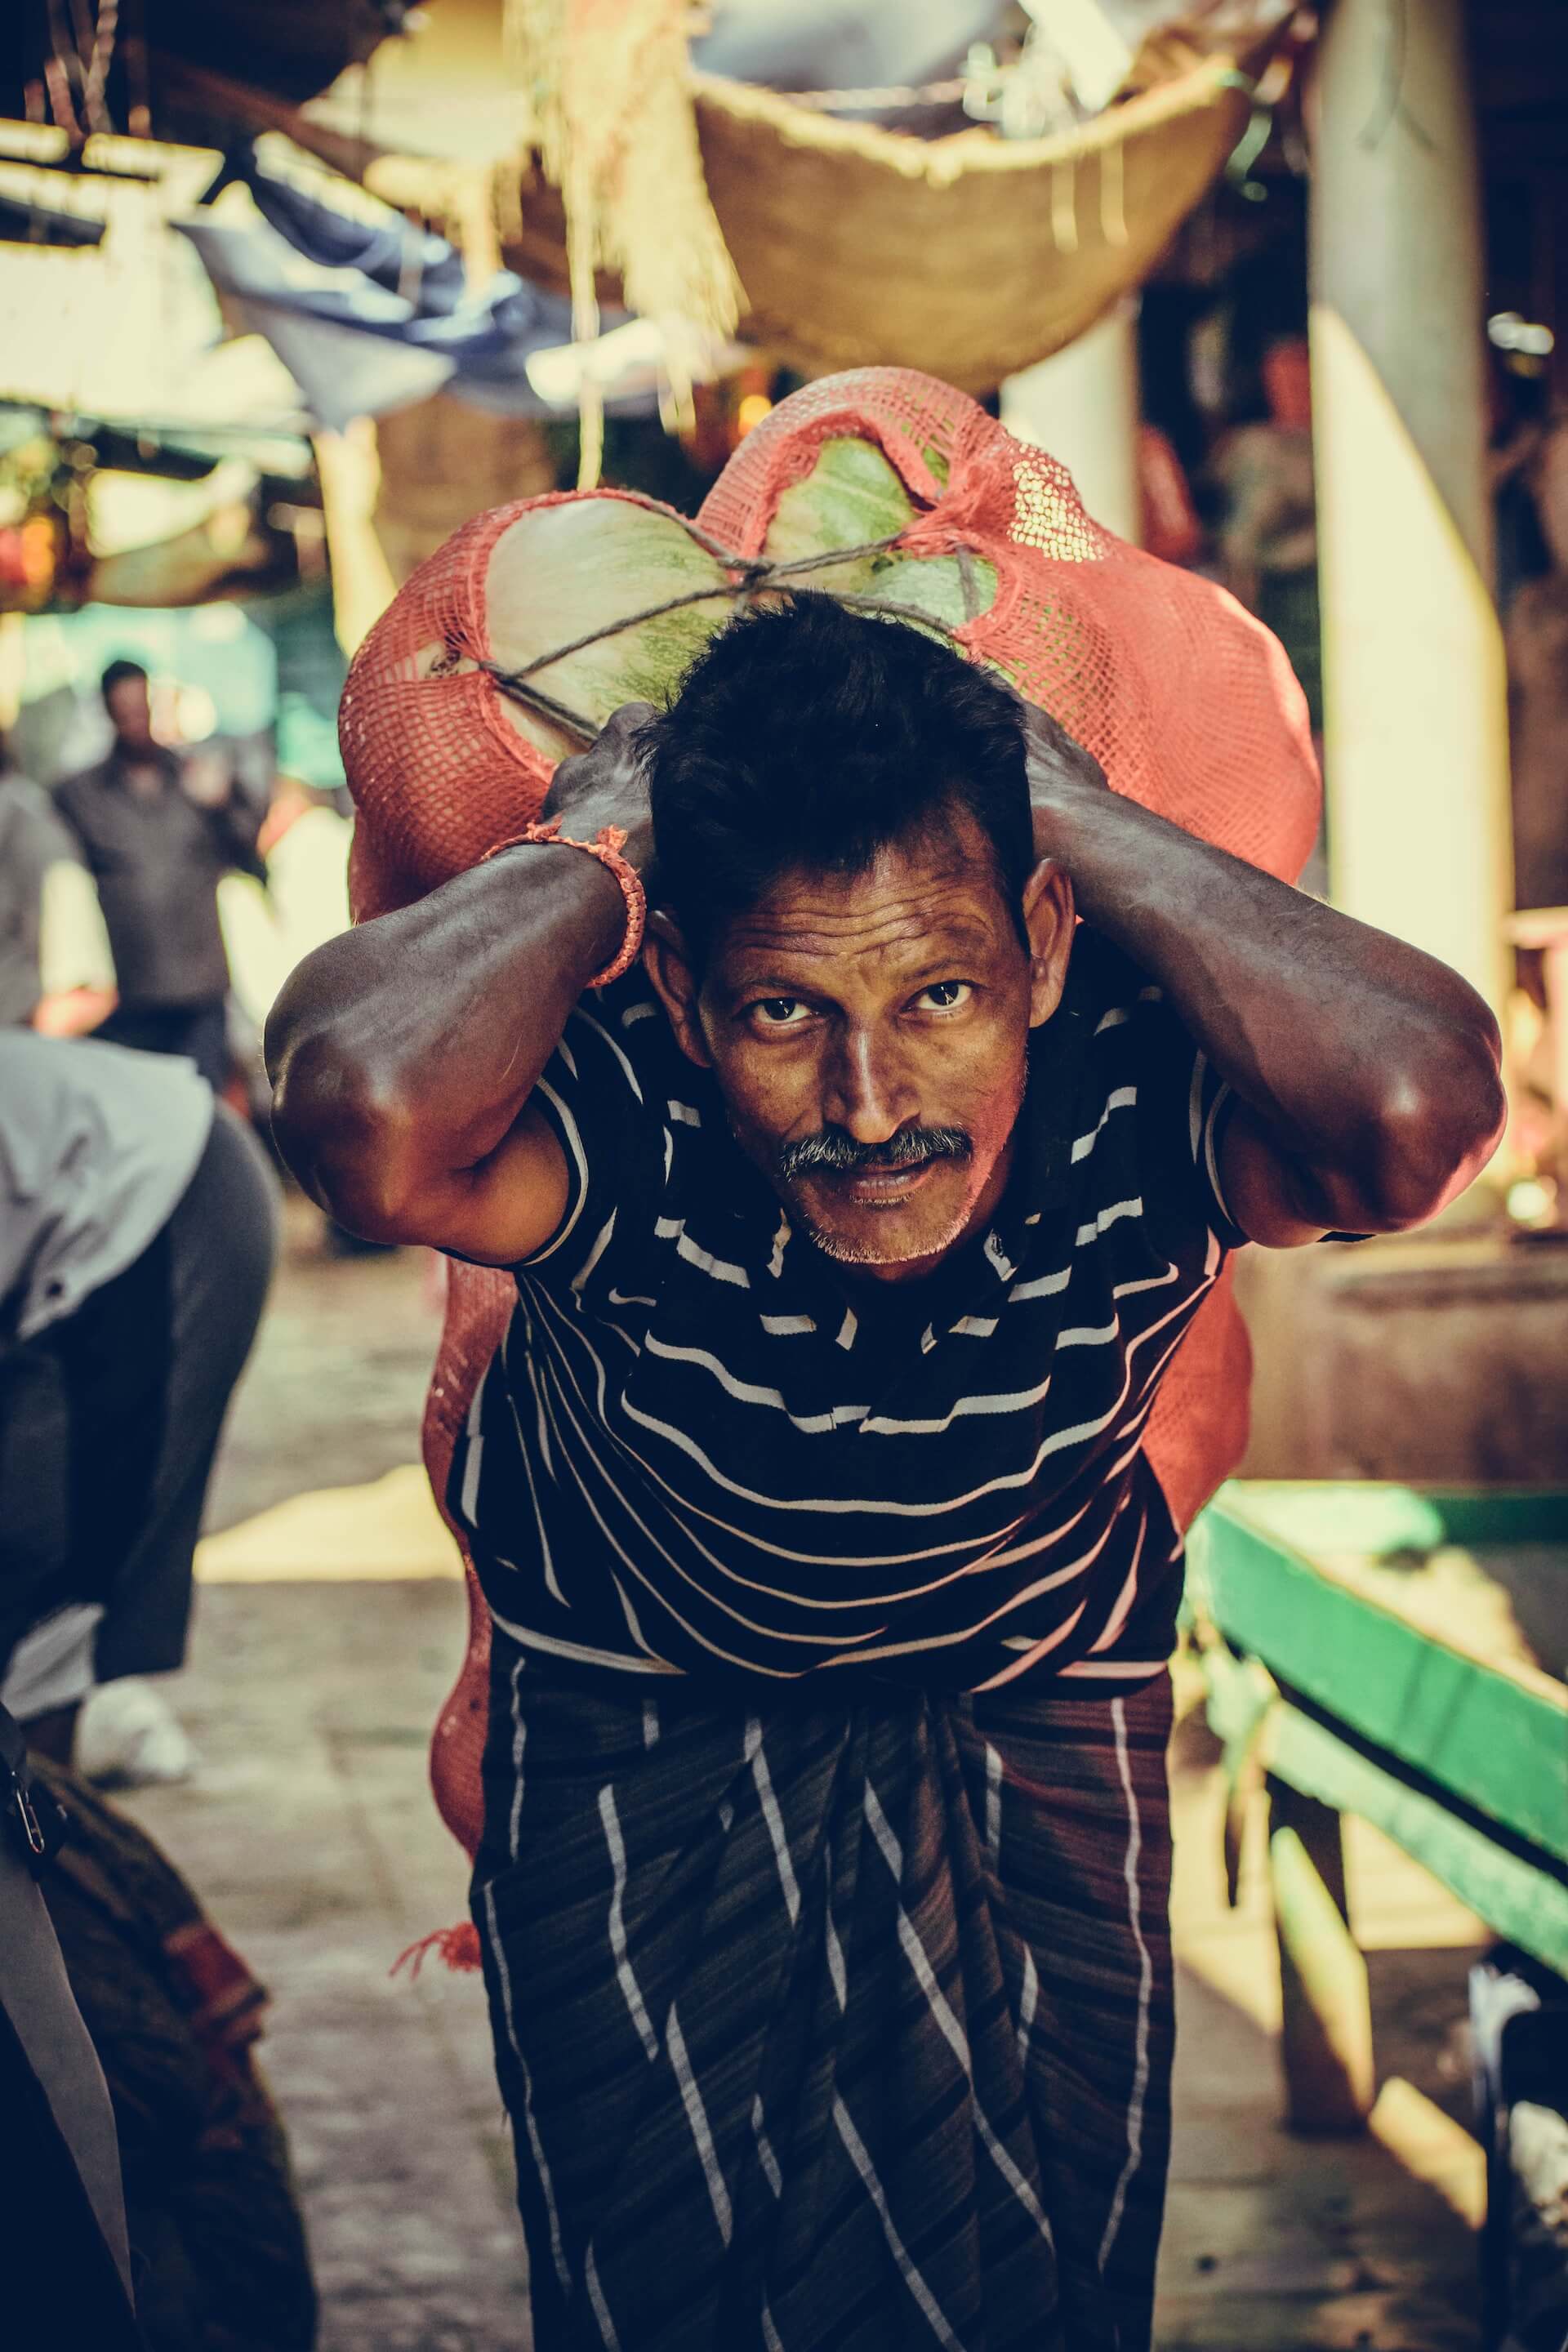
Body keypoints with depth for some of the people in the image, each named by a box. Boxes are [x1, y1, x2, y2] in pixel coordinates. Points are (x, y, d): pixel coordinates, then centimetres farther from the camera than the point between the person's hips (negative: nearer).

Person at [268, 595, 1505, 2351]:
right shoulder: (613, 1120, -38)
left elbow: (1419, 1107, -58)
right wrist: (601, 847, -42)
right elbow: (366, 1112, -62)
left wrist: (1080, 821, -43)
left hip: (1037, 1726, 1)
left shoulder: (1132, 1101, -34)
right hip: (638, 1738, -1)